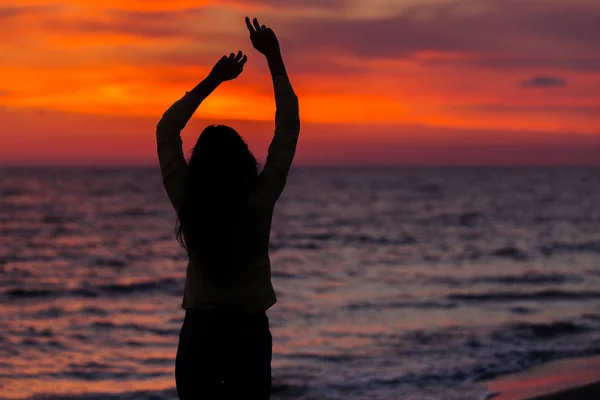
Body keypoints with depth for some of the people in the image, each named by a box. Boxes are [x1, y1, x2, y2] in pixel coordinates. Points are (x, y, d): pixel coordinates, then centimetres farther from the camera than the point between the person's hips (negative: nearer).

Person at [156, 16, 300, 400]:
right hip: (249, 333, -1)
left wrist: (213, 80, 6)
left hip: (199, 332, 1)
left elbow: (166, 129, 3)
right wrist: (275, 60, 0)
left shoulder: (188, 206, -9)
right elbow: (288, 128, -4)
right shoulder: (259, 203, -12)